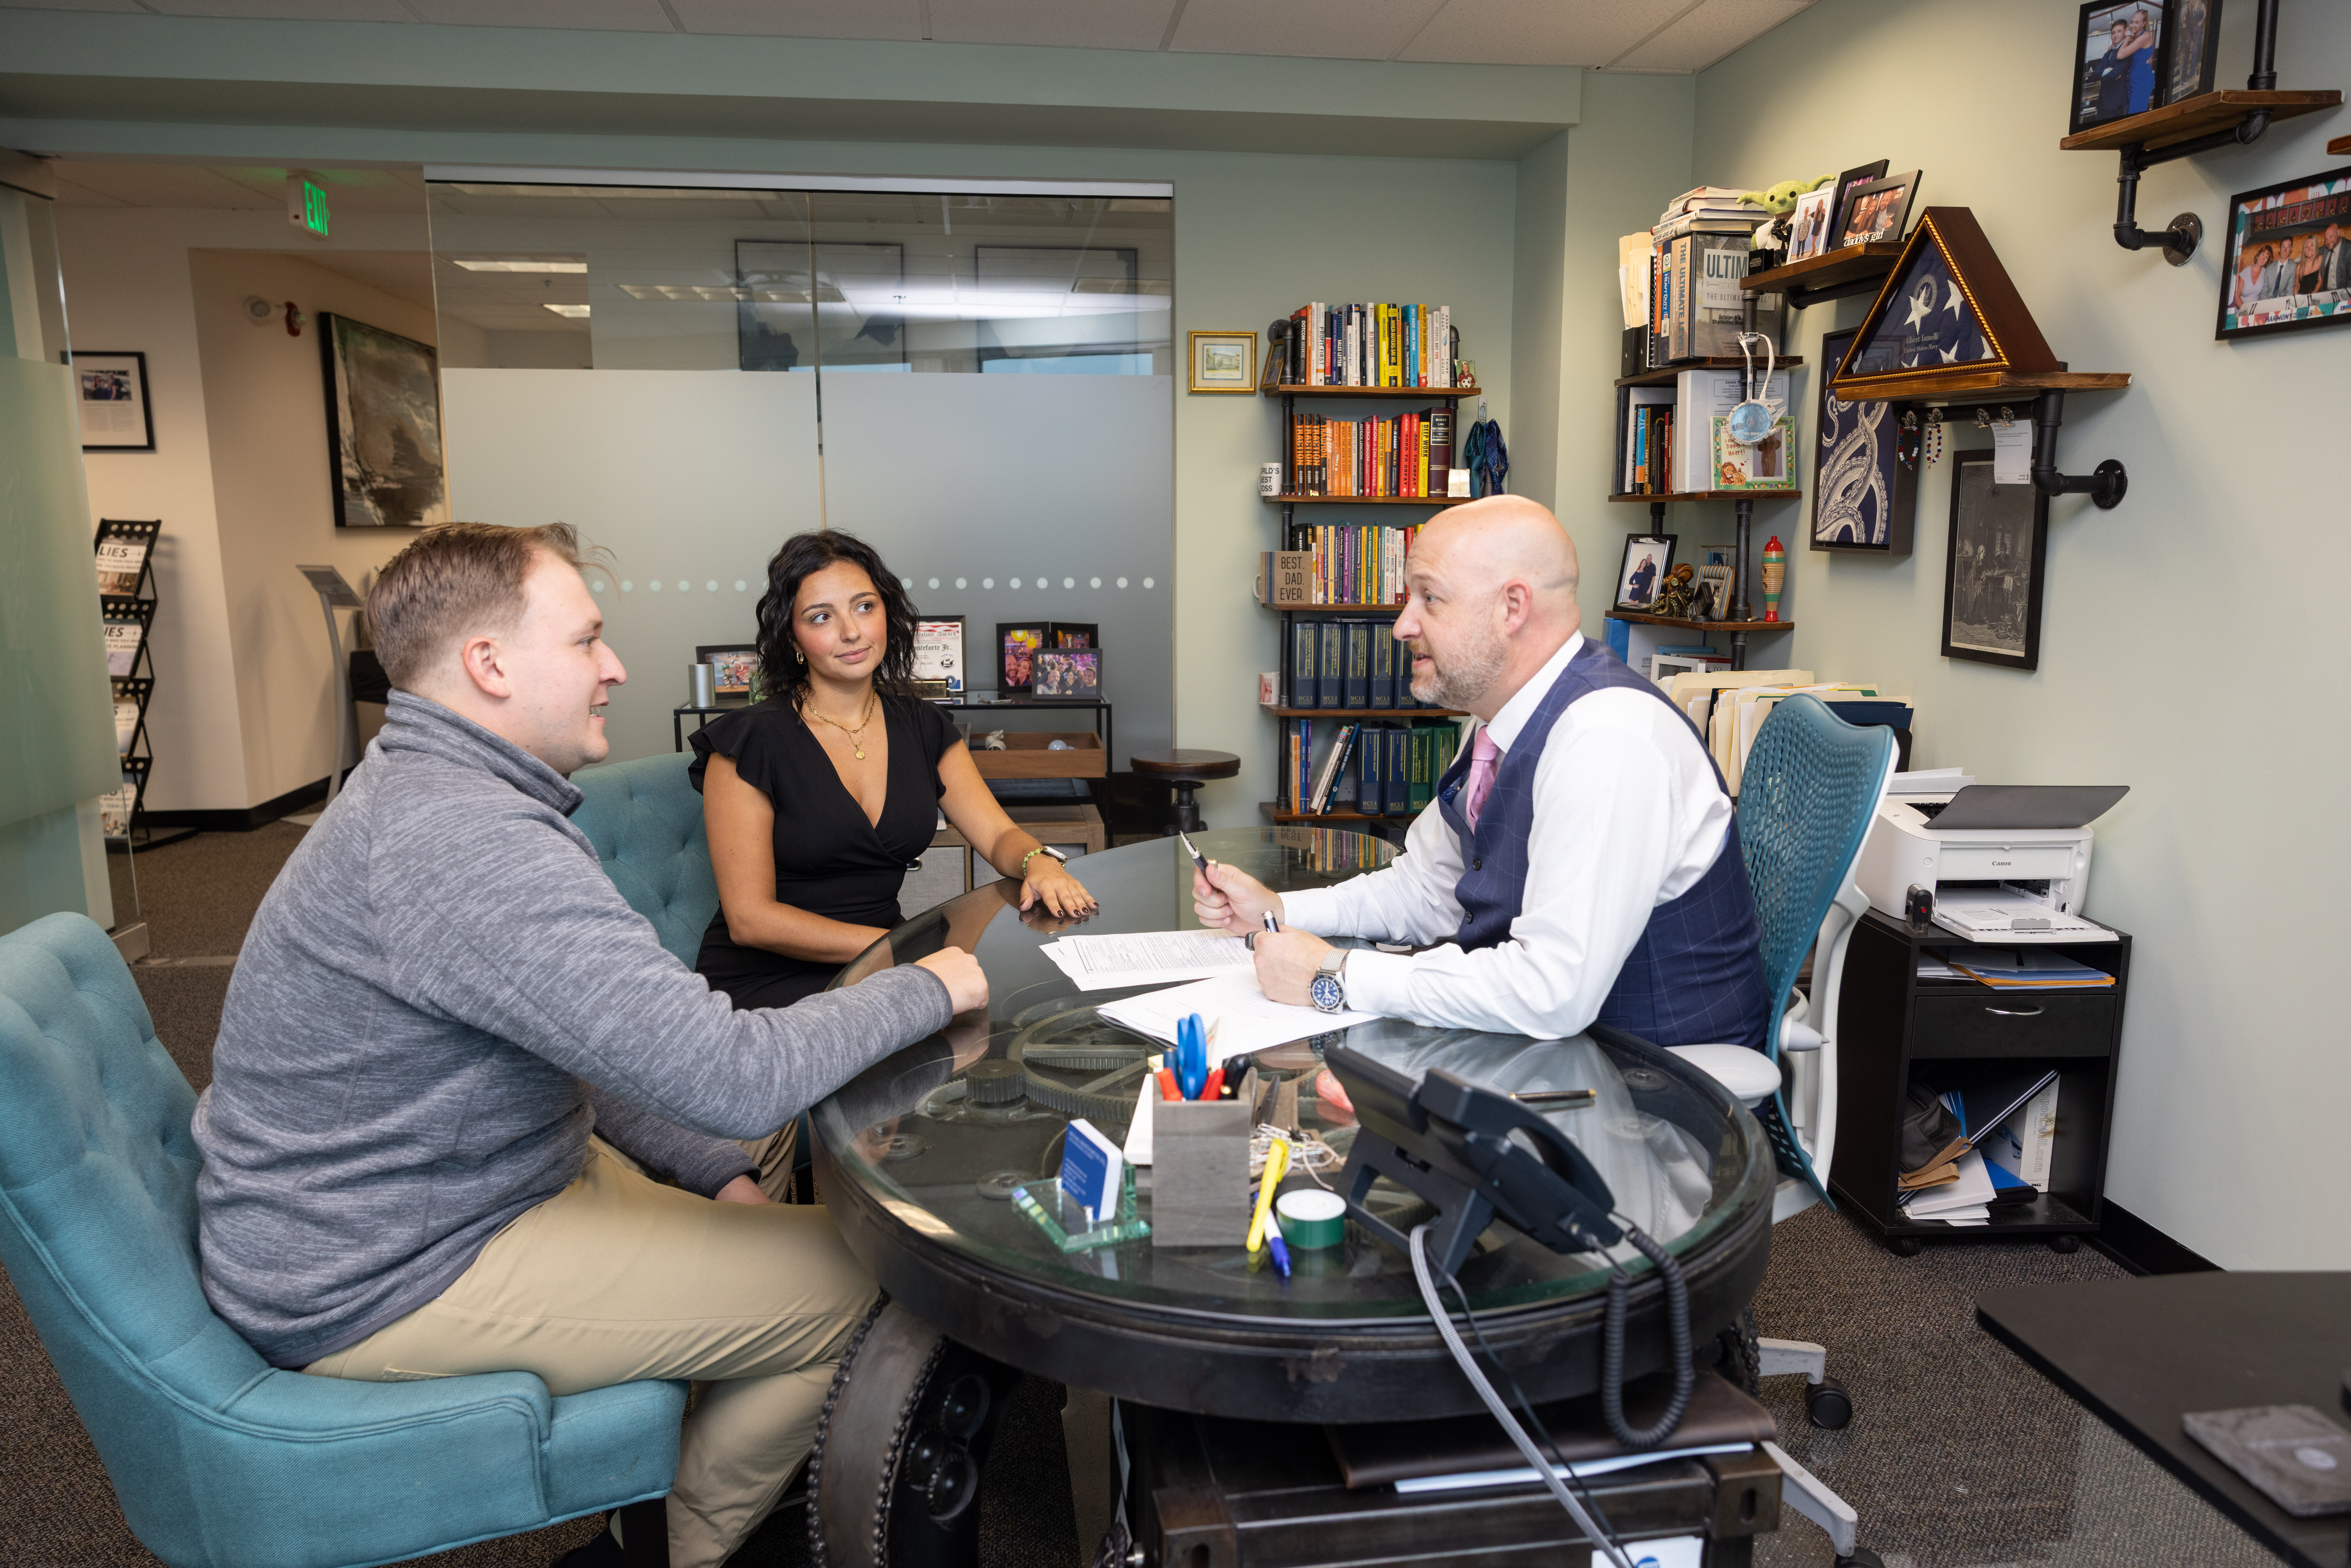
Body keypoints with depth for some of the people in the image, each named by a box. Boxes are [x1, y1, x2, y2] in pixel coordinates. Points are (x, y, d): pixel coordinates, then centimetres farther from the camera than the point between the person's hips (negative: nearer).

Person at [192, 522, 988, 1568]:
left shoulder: (423, 794, 6)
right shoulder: (467, 843, -30)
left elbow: (581, 1047, 12)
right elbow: (735, 1079, -32)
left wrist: (712, 1170, 3)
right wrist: (928, 991, -16)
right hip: (383, 1287, -10)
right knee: (851, 1282, -10)